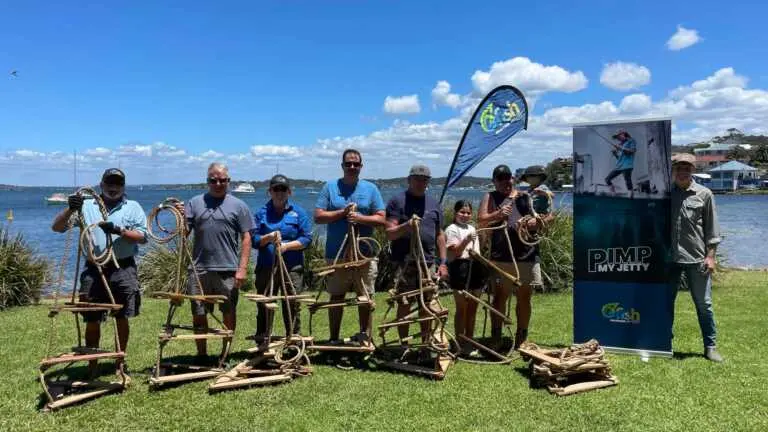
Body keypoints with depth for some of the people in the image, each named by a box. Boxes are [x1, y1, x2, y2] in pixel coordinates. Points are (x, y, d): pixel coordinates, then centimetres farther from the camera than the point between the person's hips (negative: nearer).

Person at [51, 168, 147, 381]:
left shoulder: (133, 207, 9)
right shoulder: (87, 206, 10)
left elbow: (142, 236, -1)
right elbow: (57, 227, 5)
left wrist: (119, 230, -16)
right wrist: (70, 209, -14)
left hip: (123, 269, 0)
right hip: (94, 269, 1)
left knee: (122, 318, 5)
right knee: (92, 321, 4)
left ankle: (120, 363, 21)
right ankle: (92, 366, 19)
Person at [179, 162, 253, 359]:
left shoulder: (238, 206, 2)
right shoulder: (195, 203, 8)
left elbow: (246, 238, -1)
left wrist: (242, 268, -8)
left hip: (228, 270, -2)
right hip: (199, 269, 2)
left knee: (229, 312, 7)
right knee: (198, 313, 9)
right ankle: (201, 353, 24)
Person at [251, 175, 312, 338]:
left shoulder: (298, 212, 6)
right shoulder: (261, 213, 8)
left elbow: (306, 238, -1)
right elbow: (254, 239, 2)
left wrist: (286, 246, -14)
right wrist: (268, 237, -16)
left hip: (292, 268, -1)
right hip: (266, 267, 1)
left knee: (292, 307, 3)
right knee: (264, 307, 6)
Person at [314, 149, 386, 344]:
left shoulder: (371, 189, 6)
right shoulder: (330, 187, 5)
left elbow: (381, 219, -1)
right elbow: (318, 217, -3)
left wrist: (359, 218, -15)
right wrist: (343, 212, -13)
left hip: (364, 254, 0)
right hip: (336, 254, 0)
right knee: (336, 297, 8)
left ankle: (365, 337, 20)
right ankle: (334, 339, 18)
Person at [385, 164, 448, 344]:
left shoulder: (434, 204, 15)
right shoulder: (397, 201, 0)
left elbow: (440, 235, 16)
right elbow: (389, 233, -5)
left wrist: (443, 262, 10)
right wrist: (406, 226, -25)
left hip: (428, 262, 4)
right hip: (404, 262, -4)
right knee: (404, 305, 2)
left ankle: (426, 344, 18)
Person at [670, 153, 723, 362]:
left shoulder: (704, 194, 1)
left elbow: (712, 228, 2)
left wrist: (710, 256, -4)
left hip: (696, 259, -1)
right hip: (669, 258, 1)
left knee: (704, 304, 5)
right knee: (666, 302, 9)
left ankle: (710, 347, 16)